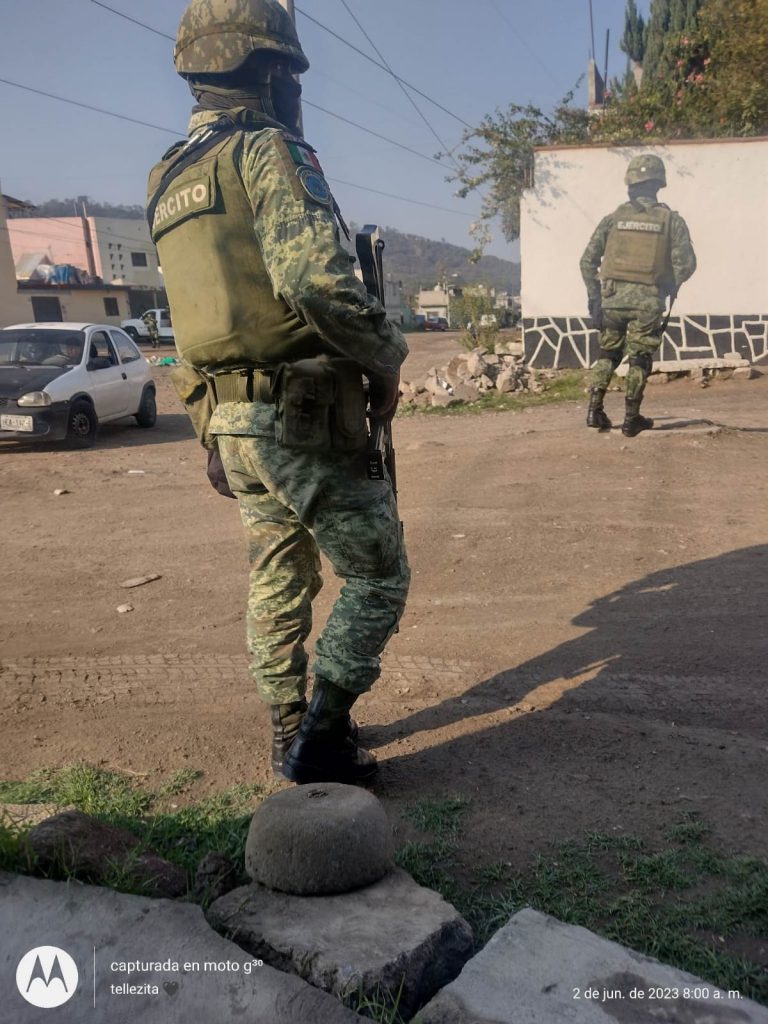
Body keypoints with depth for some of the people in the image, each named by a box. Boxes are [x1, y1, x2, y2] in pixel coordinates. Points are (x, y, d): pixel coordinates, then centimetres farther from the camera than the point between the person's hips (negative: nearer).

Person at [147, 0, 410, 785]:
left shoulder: (167, 184, 16)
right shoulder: (265, 151, -10)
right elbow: (316, 278, -26)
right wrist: (386, 358, -11)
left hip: (229, 423, 8)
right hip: (304, 421, -8)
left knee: (279, 584, 18)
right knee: (376, 575, 6)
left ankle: (293, 736, 30)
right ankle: (320, 737, 7)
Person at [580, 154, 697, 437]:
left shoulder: (614, 218, 5)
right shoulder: (671, 220, 2)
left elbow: (588, 260, 1)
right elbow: (686, 262, -6)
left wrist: (594, 297, 7)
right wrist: (671, 289, 12)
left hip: (613, 297, 2)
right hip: (648, 300, -1)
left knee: (608, 353, 18)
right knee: (639, 359, 9)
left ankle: (595, 410, 11)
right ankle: (631, 419, 11)